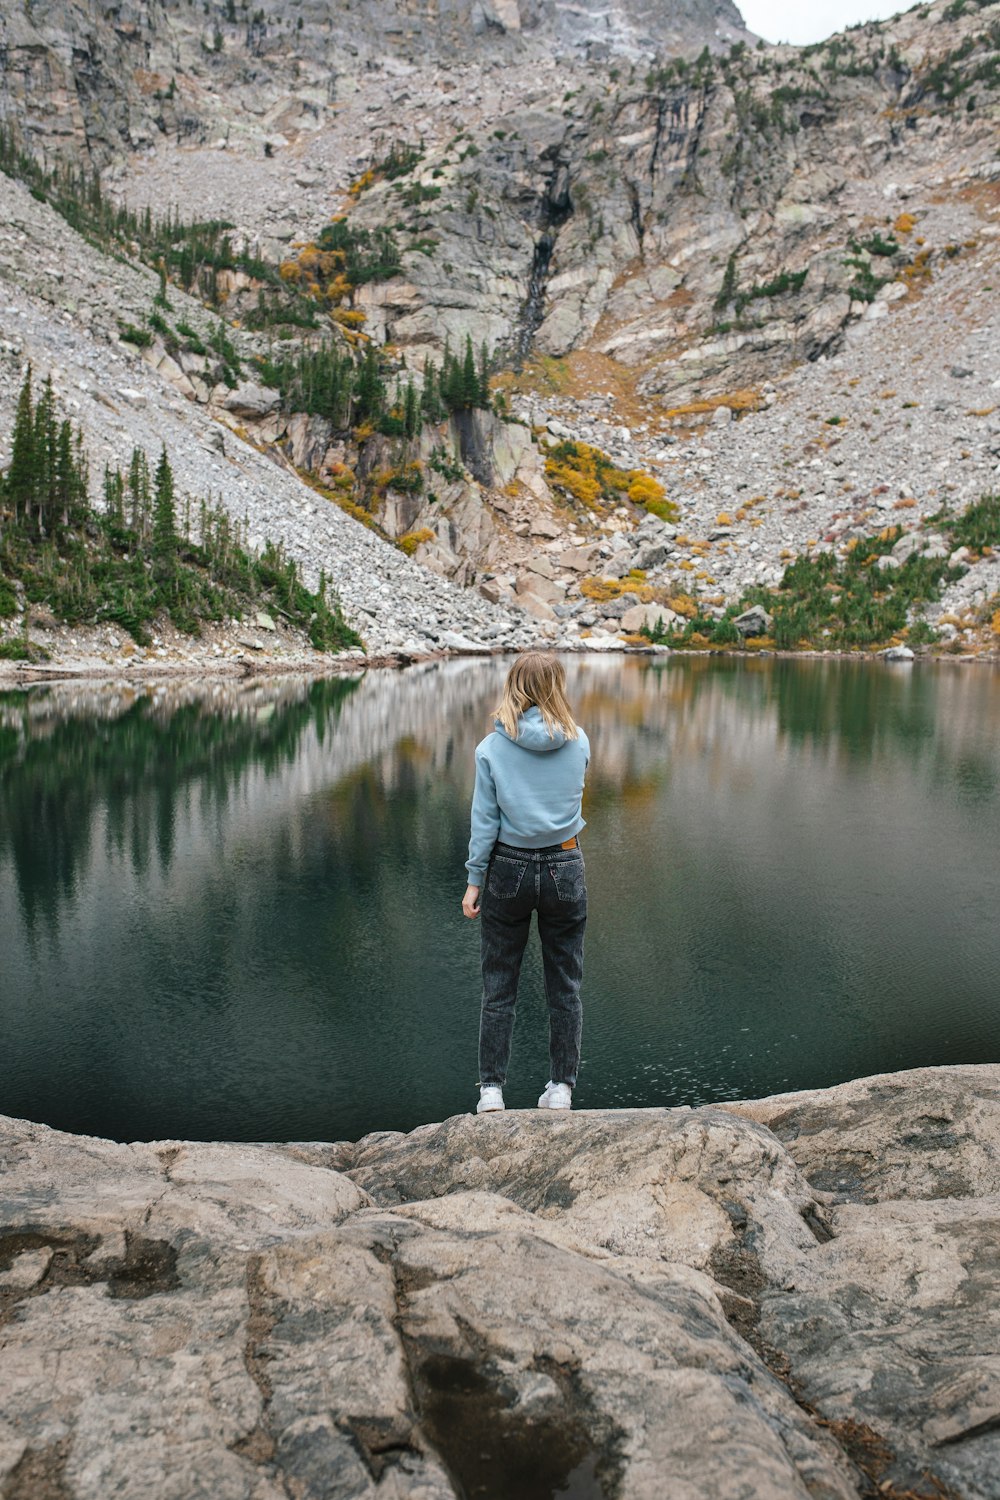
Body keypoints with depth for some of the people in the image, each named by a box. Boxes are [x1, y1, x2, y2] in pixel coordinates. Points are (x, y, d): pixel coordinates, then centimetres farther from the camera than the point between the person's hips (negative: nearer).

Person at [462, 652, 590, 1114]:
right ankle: (561, 1086, 21)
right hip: (564, 869, 1)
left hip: (508, 870, -1)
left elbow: (484, 820, -8)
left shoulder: (491, 748, -9)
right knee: (565, 986, 13)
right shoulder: (579, 743, -5)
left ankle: (491, 1088, 16)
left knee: (498, 987, 11)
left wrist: (475, 880, 0)